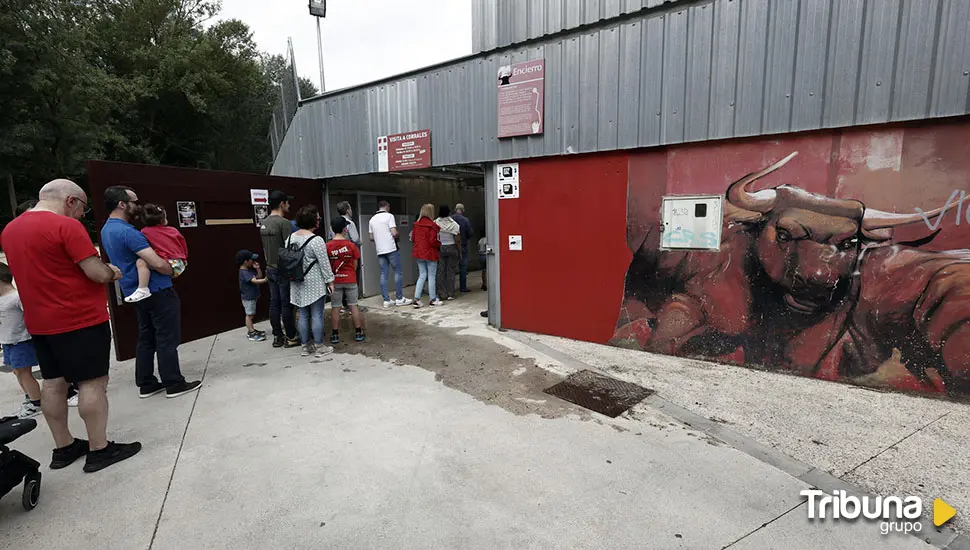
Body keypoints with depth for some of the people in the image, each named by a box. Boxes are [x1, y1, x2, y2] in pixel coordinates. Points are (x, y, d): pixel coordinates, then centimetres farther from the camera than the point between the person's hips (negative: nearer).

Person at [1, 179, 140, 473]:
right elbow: (98, 274, -19)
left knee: (53, 382, 14)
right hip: (80, 319, -9)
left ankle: (63, 447, 25)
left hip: (40, 323, 9)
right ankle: (99, 450, 5)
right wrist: (112, 271, 2)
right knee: (93, 382, -2)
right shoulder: (67, 226, -16)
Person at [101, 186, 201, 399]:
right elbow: (158, 264, -26)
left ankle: (146, 384, 22)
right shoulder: (127, 232, -21)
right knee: (167, 339, -1)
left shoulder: (107, 230, 11)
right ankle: (174, 384, 6)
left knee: (146, 338, 15)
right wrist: (174, 270, -5)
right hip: (157, 291, -9)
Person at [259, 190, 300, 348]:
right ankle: (291, 337, 8)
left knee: (274, 303, 11)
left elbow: (265, 248, 16)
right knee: (286, 305, 0)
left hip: (270, 269, 8)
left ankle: (277, 337, 19)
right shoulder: (284, 223, -17)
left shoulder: (263, 224, 9)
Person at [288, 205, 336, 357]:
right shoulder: (316, 240, -16)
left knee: (303, 315, 12)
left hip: (298, 284, 7)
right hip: (314, 284, -7)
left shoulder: (290, 238, 7)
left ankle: (306, 346, 20)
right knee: (317, 315, 0)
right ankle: (319, 347, 7)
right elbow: (324, 264, -14)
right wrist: (330, 281, -5)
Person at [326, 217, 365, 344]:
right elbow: (355, 264, 0)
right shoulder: (351, 245, -8)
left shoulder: (328, 246, -8)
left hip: (335, 281, 0)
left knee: (335, 308, 7)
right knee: (353, 306, 8)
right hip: (350, 280, 0)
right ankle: (358, 333, 14)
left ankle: (335, 335, 13)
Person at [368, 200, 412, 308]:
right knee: (398, 272, 2)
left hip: (380, 250, 6)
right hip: (391, 249, -6)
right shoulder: (389, 216, -6)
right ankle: (400, 299, 2)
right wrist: (398, 236, 6)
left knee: (383, 274, 6)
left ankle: (386, 300, 6)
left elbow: (371, 238, 14)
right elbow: (394, 233, -14)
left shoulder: (372, 219, 12)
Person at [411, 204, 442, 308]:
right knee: (432, 276, 5)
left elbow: (413, 238, 8)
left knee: (422, 275, 13)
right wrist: (440, 244, -1)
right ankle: (432, 299, 14)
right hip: (430, 254, -6)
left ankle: (416, 299, 7)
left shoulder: (416, 224, 3)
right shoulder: (432, 225, -16)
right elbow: (433, 241, -19)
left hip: (419, 253, 6)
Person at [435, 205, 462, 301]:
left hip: (439, 249, 1)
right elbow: (458, 240, -7)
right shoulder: (454, 224, -8)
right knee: (451, 271, 5)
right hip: (452, 249, -1)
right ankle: (450, 294, 7)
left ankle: (442, 293, 10)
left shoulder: (435, 223, -5)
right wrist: (460, 252, 2)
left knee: (441, 271, 7)